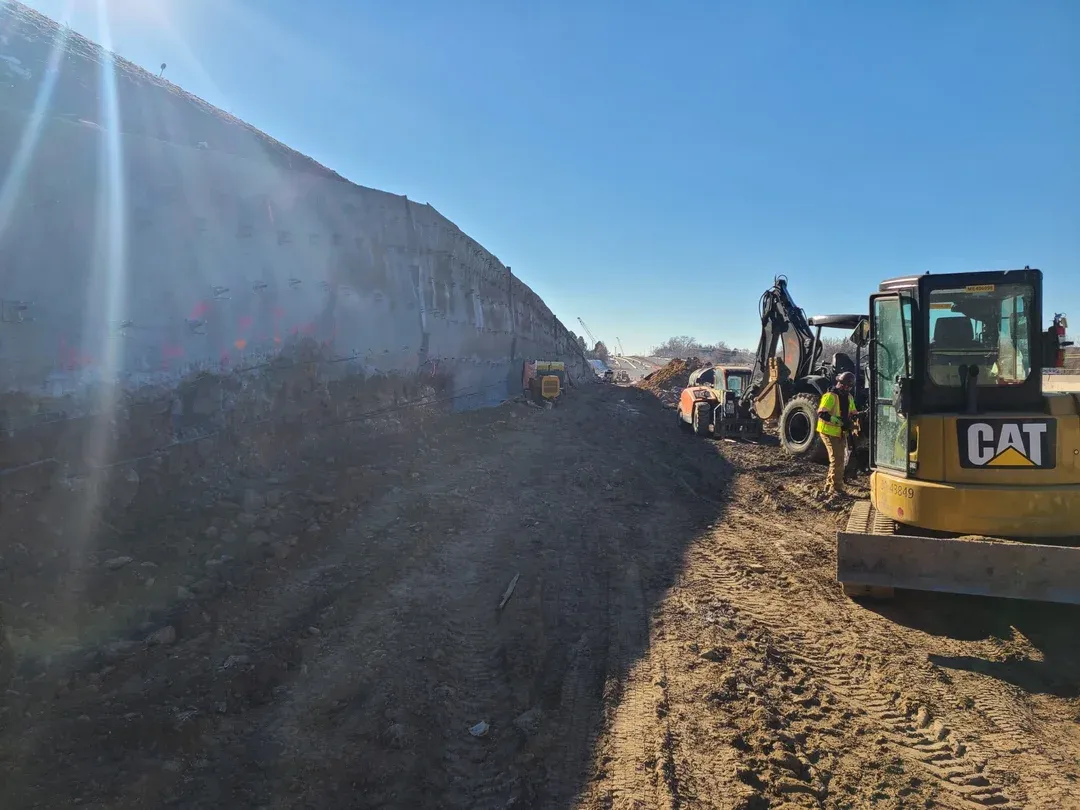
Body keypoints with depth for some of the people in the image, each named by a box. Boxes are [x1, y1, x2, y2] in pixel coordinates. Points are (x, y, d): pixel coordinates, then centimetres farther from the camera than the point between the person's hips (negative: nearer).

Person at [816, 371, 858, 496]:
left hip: (841, 432, 9)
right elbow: (821, 414, -24)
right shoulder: (830, 396, -16)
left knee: (841, 459, 14)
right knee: (837, 459, -10)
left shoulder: (849, 398, 12)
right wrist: (837, 420, -32)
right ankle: (836, 488, -4)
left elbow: (852, 414, 23)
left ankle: (829, 485, 26)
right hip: (829, 432, -9)